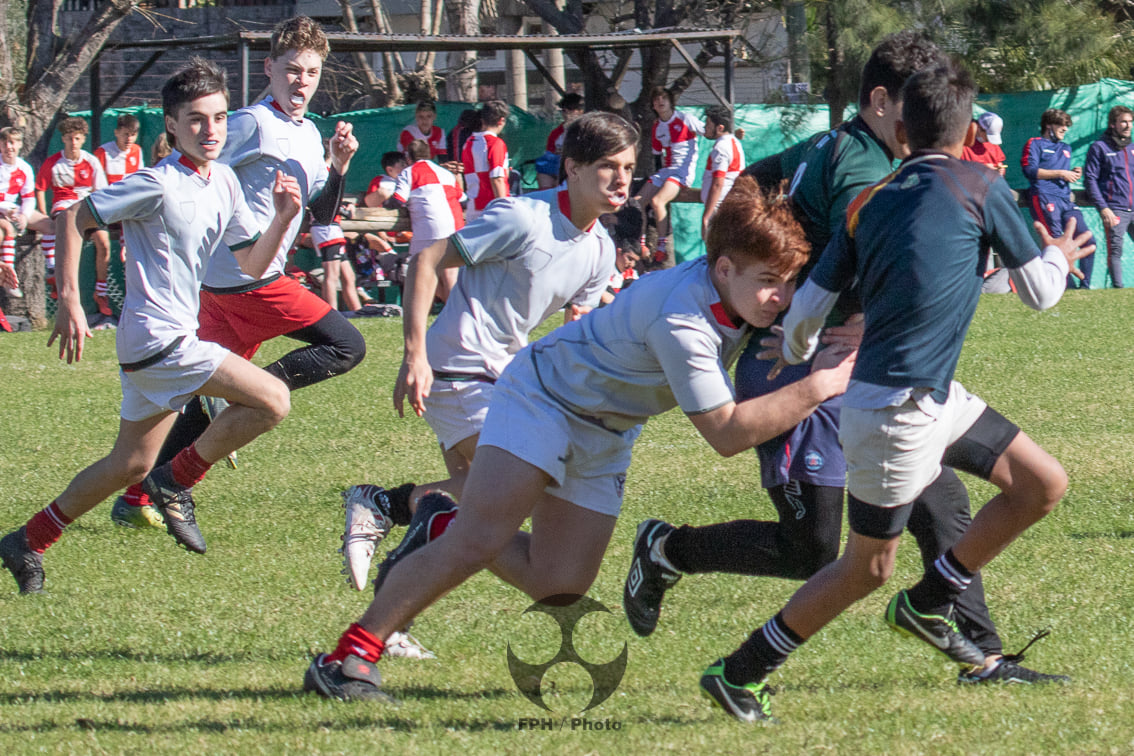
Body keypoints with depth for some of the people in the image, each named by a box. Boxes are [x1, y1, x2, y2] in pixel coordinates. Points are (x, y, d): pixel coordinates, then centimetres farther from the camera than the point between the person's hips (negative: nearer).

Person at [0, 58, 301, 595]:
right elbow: (73, 218, -12)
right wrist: (69, 302, -16)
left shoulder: (223, 182, 10)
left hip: (171, 338, 9)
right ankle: (178, 482, -2)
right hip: (157, 335, -9)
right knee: (272, 400, -16)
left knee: (132, 464, 18)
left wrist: (281, 219, -3)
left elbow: (252, 264, 15)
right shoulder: (159, 184, -15)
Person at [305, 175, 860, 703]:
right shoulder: (680, 319, -35)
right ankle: (349, 658, -12)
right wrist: (817, 387, -35)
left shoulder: (741, 288, -10)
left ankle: (442, 529, 23)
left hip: (604, 439, 9)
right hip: (544, 396, -8)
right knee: (477, 543, -21)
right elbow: (725, 433, -33)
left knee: (559, 590, 1)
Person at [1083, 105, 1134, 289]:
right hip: (1115, 210, -5)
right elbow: (1090, 179, -3)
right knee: (1115, 251, -8)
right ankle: (1117, 287, -5)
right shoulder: (1099, 148, 2)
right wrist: (1103, 208, -12)